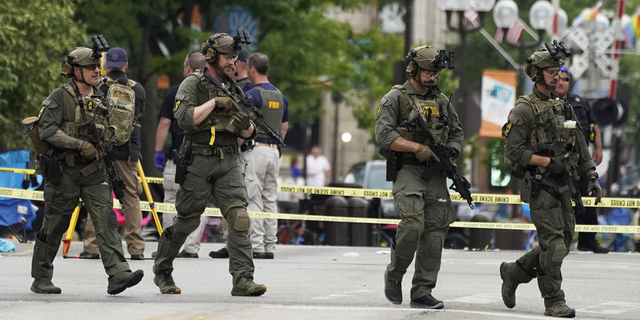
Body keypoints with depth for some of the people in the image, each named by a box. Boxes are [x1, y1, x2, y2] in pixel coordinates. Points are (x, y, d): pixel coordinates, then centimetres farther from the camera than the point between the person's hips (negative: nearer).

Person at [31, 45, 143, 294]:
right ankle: (41, 280, 15)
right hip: (64, 171, -5)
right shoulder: (60, 97, -8)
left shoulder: (100, 100, 13)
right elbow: (47, 130, -19)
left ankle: (118, 274, -20)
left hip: (94, 171, 5)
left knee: (106, 220, -10)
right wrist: (81, 145, -22)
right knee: (54, 227, 3)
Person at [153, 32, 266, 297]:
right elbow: (185, 119, -17)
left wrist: (246, 125, -5)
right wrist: (215, 102, -16)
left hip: (228, 163, 5)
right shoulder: (193, 84, -2)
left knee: (239, 216, -11)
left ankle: (243, 279, -15)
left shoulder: (232, 89, 16)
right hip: (198, 162, -4)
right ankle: (162, 270, 23)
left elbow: (248, 135, 18)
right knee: (186, 221, 3)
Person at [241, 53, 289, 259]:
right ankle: (270, 247, 9)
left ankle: (256, 247, -11)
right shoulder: (280, 96, 13)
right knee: (270, 201, 9)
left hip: (255, 150, -8)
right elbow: (284, 128, 18)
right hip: (273, 152, 8)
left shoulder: (252, 95, -11)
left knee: (253, 201, -7)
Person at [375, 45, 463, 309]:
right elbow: (383, 135, -12)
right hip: (407, 171, -6)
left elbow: (457, 132, 24)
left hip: (435, 173, 6)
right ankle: (394, 275, 0)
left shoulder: (441, 101, 16)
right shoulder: (396, 98, -2)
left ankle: (422, 292, 3)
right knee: (413, 222, -23)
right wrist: (418, 148, -18)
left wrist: (452, 151, 2)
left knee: (435, 230, -1)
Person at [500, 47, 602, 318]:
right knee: (554, 244, -11)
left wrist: (592, 178, 9)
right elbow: (513, 152, -14)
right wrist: (548, 161, -19)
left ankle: (514, 272, 26)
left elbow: (580, 147, 18)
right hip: (539, 186, -7)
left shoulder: (563, 108, 15)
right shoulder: (524, 110, -8)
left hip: (563, 185, 7)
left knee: (562, 244, 9)